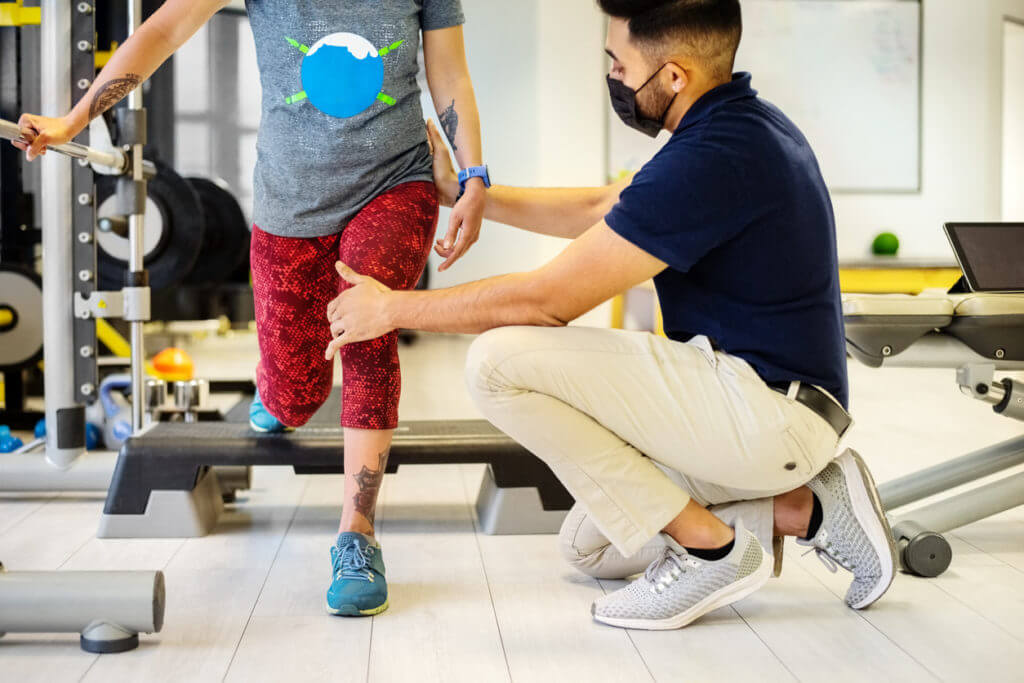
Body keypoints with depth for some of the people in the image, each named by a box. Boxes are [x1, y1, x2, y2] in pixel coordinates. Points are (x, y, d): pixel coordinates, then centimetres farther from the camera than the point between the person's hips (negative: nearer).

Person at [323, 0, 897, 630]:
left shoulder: (714, 158, -24)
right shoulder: (741, 125, 8)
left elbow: (548, 300, -19)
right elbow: (602, 210, 23)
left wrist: (393, 308, -7)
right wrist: (465, 192, 24)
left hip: (765, 410, -10)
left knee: (500, 361, -18)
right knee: (589, 546, 22)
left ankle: (709, 548, -8)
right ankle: (807, 508, 11)